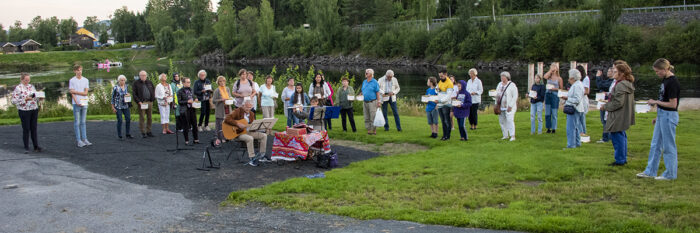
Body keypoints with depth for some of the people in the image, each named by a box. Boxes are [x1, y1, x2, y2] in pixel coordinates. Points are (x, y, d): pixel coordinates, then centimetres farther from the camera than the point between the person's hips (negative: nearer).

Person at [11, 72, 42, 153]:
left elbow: (36, 97, 19)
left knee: (34, 128, 8)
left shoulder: (31, 86, 12)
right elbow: (14, 101, -10)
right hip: (24, 111, -5)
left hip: (34, 110, 5)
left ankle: (36, 146, 13)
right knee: (26, 129, 0)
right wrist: (25, 99, -20)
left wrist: (39, 98, -3)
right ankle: (26, 148, 8)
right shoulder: (18, 88, -5)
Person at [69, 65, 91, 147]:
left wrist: (76, 91, -8)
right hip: (76, 104, -3)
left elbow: (85, 93, 2)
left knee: (83, 123, 9)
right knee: (77, 123, -1)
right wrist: (77, 103, -16)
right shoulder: (72, 80, 0)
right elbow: (72, 93, -6)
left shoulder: (85, 80, 8)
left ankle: (84, 139, 11)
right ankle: (79, 141, 0)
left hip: (84, 103, 3)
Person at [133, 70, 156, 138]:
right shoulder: (136, 83, 1)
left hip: (149, 102, 4)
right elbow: (134, 94, -4)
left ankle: (148, 131, 14)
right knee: (142, 118, -3)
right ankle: (143, 132, 2)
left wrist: (153, 99, 8)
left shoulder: (149, 82, 14)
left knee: (149, 117, 6)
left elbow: (153, 91, 21)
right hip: (141, 103, -4)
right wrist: (139, 102, -13)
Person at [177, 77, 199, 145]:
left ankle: (196, 139, 18)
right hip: (184, 110, -6)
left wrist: (194, 101, 2)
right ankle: (187, 141, 9)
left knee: (194, 125, 7)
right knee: (186, 126, 1)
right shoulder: (180, 91, -5)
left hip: (192, 109, 6)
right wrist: (187, 101, -18)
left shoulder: (191, 90, 13)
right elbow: (179, 102, -10)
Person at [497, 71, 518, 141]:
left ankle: (512, 136, -14)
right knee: (502, 121, 6)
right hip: (501, 107, 7)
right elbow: (497, 94, 21)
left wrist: (510, 106, -17)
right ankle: (505, 135, 15)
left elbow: (515, 96, -11)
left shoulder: (512, 85, -8)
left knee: (510, 120, -15)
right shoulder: (500, 84, 13)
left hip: (509, 107, -7)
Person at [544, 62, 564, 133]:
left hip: (555, 95, -3)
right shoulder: (549, 76, 8)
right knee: (547, 113, 3)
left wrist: (555, 88, -14)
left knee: (554, 113, -1)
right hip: (547, 94, 4)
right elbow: (545, 76, -17)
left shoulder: (559, 78, -1)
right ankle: (548, 128, 10)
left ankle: (554, 128, 6)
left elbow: (561, 89, 2)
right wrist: (550, 70, -8)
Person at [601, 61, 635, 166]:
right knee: (622, 136, 18)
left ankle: (620, 160, 4)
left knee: (617, 137, -3)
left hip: (618, 117, -11)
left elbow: (618, 103, -23)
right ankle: (623, 158, 28)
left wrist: (605, 106, -10)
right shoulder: (629, 84, 12)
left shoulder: (620, 85, -21)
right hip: (624, 117, 11)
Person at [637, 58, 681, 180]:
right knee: (655, 145, 13)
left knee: (668, 146, 1)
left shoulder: (673, 82, -19)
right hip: (662, 115, 10)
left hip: (669, 116, -10)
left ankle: (670, 174, 12)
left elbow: (673, 104, -21)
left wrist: (656, 102, -13)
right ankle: (650, 171, 21)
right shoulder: (665, 80, 10)